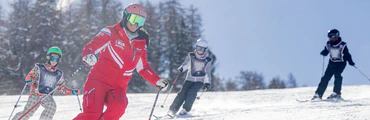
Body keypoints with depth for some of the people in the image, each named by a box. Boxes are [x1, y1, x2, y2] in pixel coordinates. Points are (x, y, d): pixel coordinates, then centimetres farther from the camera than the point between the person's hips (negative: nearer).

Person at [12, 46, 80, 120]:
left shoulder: (59, 74, 9)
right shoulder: (39, 68, -3)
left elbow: (61, 88, 18)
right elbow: (29, 76, -3)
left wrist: (72, 92, 6)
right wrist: (29, 80, -27)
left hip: (47, 97, 3)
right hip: (36, 94, -3)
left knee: (52, 106, -27)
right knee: (28, 113, -11)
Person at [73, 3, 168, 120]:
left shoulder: (141, 43, 11)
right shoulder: (110, 33, -3)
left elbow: (143, 67, 19)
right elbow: (89, 47, -7)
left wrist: (157, 81, 7)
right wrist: (88, 56, -30)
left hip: (118, 87, 4)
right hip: (99, 80, -4)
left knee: (118, 108, -27)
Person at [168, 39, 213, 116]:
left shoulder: (207, 60, -1)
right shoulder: (191, 56, 0)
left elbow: (208, 73, 4)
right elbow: (186, 64, -1)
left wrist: (207, 83, -6)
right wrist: (181, 68, -23)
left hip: (200, 81, -1)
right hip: (190, 79, 1)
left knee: (192, 92, -25)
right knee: (182, 93, -16)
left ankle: (185, 109, -13)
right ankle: (172, 110, -11)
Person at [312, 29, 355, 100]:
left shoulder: (342, 45, -16)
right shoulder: (328, 44, -2)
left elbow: (347, 54, -14)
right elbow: (325, 52, 9)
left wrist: (350, 61, -28)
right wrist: (323, 53, -14)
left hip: (341, 63, -4)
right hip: (332, 63, 4)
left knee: (337, 75, -23)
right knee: (326, 77, -2)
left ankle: (337, 93, -13)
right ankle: (318, 94, 1)